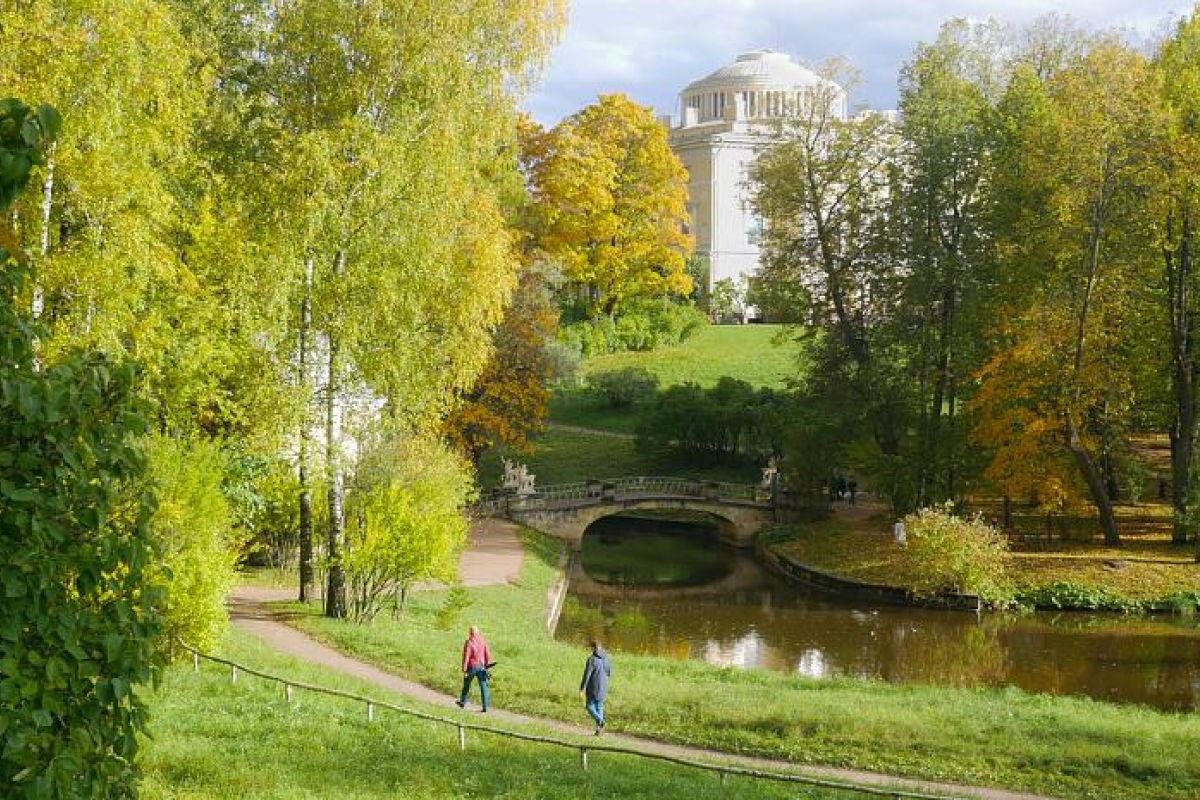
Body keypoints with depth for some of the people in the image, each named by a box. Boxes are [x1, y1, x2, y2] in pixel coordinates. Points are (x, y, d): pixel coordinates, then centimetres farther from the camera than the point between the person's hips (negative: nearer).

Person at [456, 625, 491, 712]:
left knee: (466, 685, 18)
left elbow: (466, 657, -14)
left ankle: (462, 702, 35)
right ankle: (485, 706, -7)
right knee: (483, 686, 1)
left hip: (471, 667, -2)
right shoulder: (483, 642, 0)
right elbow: (487, 655, 3)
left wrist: (464, 670, -12)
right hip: (481, 667, 2)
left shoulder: (468, 643, -12)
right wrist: (487, 665, 16)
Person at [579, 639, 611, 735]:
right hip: (603, 688, 6)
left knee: (590, 707, 6)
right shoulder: (606, 659, 2)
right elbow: (609, 673, 12)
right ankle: (599, 729, 11)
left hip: (593, 688, -6)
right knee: (599, 707, 14)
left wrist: (582, 688, -9)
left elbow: (586, 675, -16)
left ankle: (599, 721, -18)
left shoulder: (591, 659, -16)